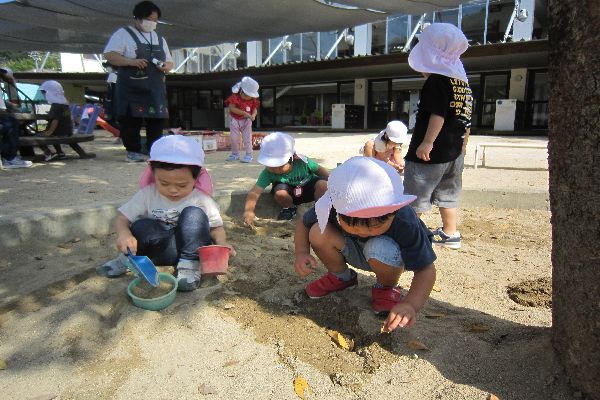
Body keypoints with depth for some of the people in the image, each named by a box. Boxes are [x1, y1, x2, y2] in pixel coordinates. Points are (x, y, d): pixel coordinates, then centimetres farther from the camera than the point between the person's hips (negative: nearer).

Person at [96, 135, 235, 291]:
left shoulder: (201, 199, -12)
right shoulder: (148, 194, -8)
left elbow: (216, 227, -5)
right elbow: (122, 219, -6)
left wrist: (221, 243, -28)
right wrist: (123, 233, -30)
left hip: (192, 249, -1)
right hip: (163, 249, 1)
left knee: (193, 215, -27)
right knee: (141, 227, -27)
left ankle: (190, 265, -24)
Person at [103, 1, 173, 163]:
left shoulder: (160, 39, 20)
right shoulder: (123, 34, 3)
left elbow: (170, 62, 23)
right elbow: (109, 55, -5)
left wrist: (166, 66, -2)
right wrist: (131, 61, -19)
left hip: (155, 89, 5)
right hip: (131, 88, -4)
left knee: (157, 119, 0)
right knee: (130, 119, -6)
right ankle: (133, 151, 4)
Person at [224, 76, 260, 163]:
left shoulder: (253, 100, -9)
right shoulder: (235, 97, -19)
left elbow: (255, 109, -4)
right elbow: (232, 108, -26)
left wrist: (253, 115, -28)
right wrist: (244, 113, -31)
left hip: (246, 120, 1)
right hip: (234, 120, 0)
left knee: (247, 138, -7)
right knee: (234, 138, 4)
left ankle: (249, 155, 3)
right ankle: (235, 154, 21)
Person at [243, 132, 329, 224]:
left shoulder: (303, 162, -29)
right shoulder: (268, 173, -30)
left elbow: (320, 170, -11)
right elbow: (255, 192, -38)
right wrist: (249, 210, -53)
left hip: (308, 185, 1)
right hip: (290, 194, 0)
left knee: (323, 185, -29)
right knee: (280, 194, -35)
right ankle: (289, 208, 1)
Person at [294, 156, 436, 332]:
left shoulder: (404, 220, -36)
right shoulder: (334, 206, -30)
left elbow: (426, 269, -31)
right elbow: (303, 224, -11)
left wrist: (411, 304, -49)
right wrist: (302, 253, -31)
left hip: (387, 255, -2)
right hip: (354, 251, 3)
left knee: (381, 250, -39)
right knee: (319, 232, -27)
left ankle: (387, 287, -3)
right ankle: (341, 277, 4)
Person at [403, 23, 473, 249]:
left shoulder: (436, 81, -13)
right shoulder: (463, 83, 14)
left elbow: (438, 114, -23)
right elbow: (467, 118, 18)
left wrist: (427, 142, -24)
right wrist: (462, 143, 25)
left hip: (430, 153, -9)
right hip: (454, 151, 9)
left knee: (414, 197, 1)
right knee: (448, 196, 18)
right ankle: (450, 234, 26)